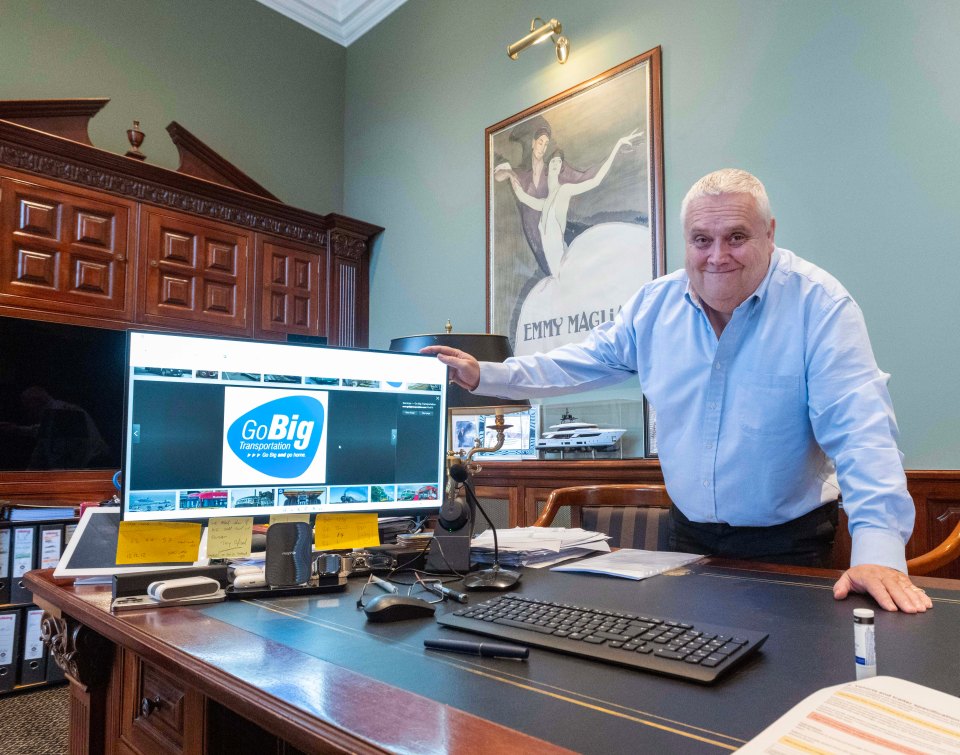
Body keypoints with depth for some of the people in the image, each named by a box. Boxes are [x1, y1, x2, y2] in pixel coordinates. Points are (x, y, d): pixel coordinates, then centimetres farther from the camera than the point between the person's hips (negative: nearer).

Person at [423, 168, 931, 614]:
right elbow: (583, 363, 6)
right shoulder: (656, 304, -3)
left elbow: (860, 428, -24)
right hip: (689, 534, 4)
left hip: (788, 545, -4)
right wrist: (485, 375, 2)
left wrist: (878, 551, -34)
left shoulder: (818, 304, -17)